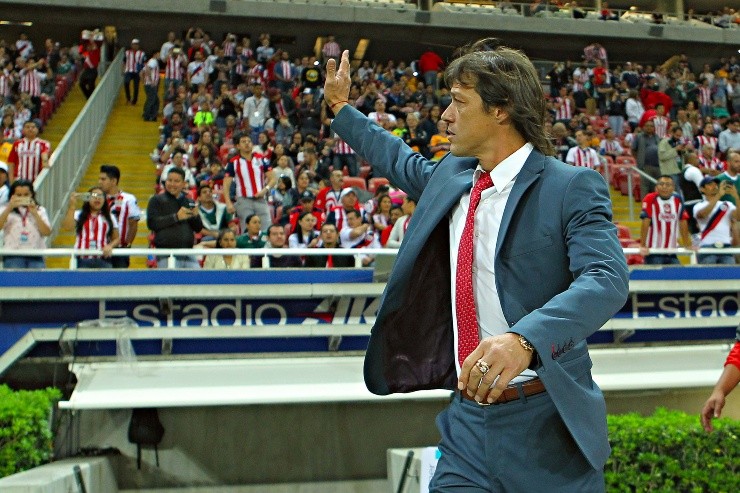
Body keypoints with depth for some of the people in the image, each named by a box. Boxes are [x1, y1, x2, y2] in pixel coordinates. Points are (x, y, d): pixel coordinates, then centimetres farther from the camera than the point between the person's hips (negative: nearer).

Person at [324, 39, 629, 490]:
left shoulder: (572, 187, -11)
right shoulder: (451, 175, 11)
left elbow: (606, 279, -25)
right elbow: (402, 162, 34)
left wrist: (524, 339, -41)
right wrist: (341, 109, 41)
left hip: (545, 423, -5)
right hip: (468, 418, 6)